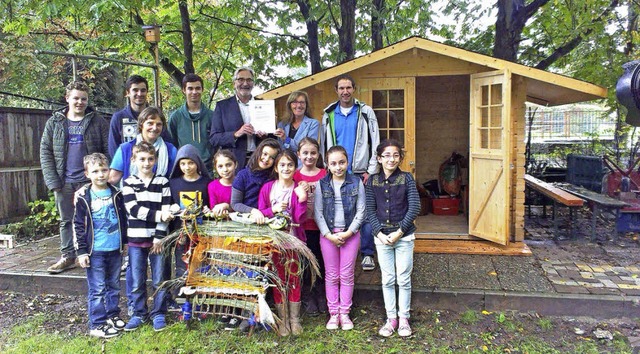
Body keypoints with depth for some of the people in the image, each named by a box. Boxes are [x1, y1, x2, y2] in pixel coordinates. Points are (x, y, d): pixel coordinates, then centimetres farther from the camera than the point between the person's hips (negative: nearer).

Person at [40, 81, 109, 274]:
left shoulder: (98, 122, 0)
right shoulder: (54, 122, 7)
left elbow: (108, 150, -4)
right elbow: (45, 152, 5)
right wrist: (53, 181, -3)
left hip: (90, 180, -3)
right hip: (64, 182, 3)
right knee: (66, 221, 12)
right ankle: (68, 257, 23)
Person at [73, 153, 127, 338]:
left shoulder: (116, 194, 4)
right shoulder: (83, 196, -7)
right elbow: (78, 225, -5)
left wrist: (125, 242, 15)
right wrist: (81, 251, -7)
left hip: (115, 249, 4)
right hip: (95, 251, -4)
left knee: (114, 285, 16)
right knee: (97, 289, 2)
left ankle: (113, 315, 31)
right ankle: (97, 324, 12)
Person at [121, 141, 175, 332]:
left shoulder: (163, 182, 3)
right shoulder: (128, 183, 3)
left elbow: (165, 211, -3)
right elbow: (133, 209, -9)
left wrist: (159, 237, -10)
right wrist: (159, 215, -18)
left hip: (157, 238, 0)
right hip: (136, 238, 1)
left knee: (159, 280, 5)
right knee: (137, 282, 8)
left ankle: (158, 314, 19)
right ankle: (139, 313, 24)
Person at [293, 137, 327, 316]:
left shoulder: (324, 175, 1)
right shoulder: (295, 176, 0)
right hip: (303, 226, 0)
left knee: (321, 261, 11)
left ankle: (321, 295, 29)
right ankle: (307, 296, 26)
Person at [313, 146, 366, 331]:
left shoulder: (356, 183, -2)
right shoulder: (321, 185, -1)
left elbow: (360, 212, -3)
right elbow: (318, 213, -2)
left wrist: (348, 233, -11)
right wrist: (329, 235, -10)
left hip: (350, 234, 0)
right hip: (328, 234, 1)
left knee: (347, 275, 6)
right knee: (331, 275, 8)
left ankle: (344, 313, 19)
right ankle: (333, 313, 19)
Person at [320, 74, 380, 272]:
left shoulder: (365, 112, 3)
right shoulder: (329, 114, 10)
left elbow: (375, 143, 0)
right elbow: (324, 144, 13)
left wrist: (371, 170, -6)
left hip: (362, 172, -2)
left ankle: (367, 254, 11)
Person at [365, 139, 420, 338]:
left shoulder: (406, 178, -6)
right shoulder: (372, 181, 0)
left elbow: (414, 208, -10)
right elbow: (370, 211, 0)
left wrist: (399, 232, -14)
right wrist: (380, 233, -11)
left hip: (404, 236, -2)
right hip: (382, 237, 2)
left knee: (403, 279, 8)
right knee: (387, 280, 11)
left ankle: (403, 318, 23)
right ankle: (391, 318, 24)